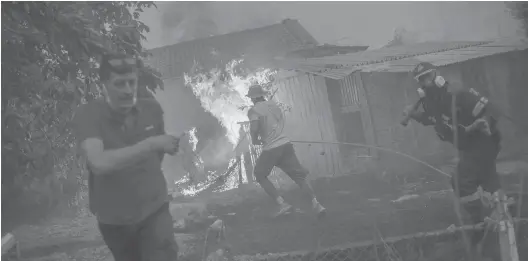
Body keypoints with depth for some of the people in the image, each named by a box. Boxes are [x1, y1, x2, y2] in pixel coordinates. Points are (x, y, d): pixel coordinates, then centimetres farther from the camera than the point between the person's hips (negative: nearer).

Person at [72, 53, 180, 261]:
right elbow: (99, 163, -35)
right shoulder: (87, 115, -17)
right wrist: (152, 144, -35)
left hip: (154, 211, 1)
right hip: (113, 219, -1)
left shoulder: (152, 109, -6)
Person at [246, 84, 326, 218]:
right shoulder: (274, 105, 15)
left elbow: (254, 128, -20)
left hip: (270, 149, -5)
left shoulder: (254, 110, -4)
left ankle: (282, 204, 0)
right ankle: (315, 203, -10)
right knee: (299, 176, 5)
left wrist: (254, 140, 1)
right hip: (285, 144, 5)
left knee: (260, 176, 13)